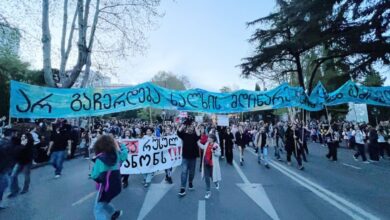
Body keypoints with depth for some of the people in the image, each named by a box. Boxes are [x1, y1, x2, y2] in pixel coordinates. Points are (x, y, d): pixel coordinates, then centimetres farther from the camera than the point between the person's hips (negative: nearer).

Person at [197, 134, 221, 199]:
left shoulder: (216, 145, -16)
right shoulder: (207, 143, 2)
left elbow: (219, 154, -15)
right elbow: (203, 147, 23)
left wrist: (214, 151, -32)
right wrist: (198, 143, 21)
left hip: (212, 164, -4)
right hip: (206, 163, 5)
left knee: (213, 177, 13)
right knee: (206, 178, 5)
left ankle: (216, 183, 50)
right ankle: (208, 192, 18)